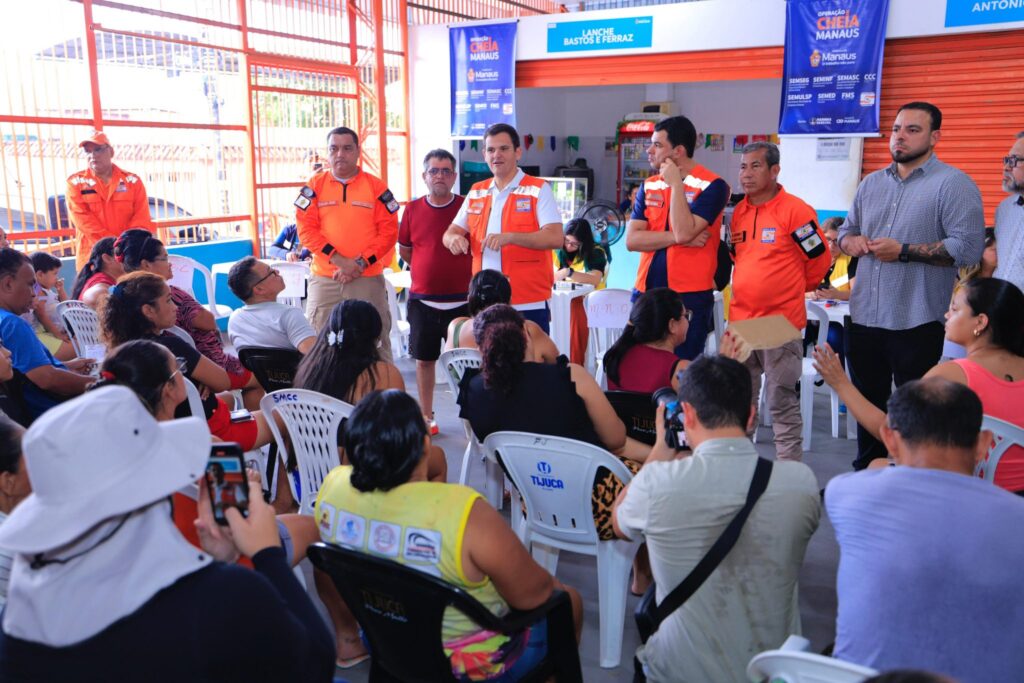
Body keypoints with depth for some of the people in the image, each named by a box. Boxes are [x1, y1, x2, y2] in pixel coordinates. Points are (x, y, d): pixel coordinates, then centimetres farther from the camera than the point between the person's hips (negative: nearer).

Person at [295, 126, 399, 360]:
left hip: (368, 279, -1)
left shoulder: (376, 186, 3)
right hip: (323, 279, 1)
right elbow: (306, 229, -2)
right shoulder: (314, 185, 5)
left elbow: (389, 231, -1)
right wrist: (339, 260, -13)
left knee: (376, 344, 4)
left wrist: (361, 263, -12)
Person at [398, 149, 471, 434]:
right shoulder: (413, 209, 3)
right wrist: (428, 270, 8)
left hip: (461, 300, -2)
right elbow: (404, 250, 14)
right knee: (424, 359, 10)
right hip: (423, 300, 2)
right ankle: (426, 416, 23)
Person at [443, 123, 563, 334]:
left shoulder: (538, 189, -4)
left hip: (528, 306, -5)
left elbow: (555, 238, -15)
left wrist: (510, 237, -28)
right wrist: (454, 238, -11)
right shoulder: (476, 192, 13)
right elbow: (451, 232, 15)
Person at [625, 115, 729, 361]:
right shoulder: (648, 186, 8)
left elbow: (684, 231, -21)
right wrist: (678, 238, -12)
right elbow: (632, 239, -2)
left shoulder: (712, 185, -8)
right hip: (646, 292, 5)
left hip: (690, 296, -5)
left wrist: (676, 183, -14)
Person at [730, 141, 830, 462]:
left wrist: (793, 289, 8)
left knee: (781, 400, 1)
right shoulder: (738, 212, 9)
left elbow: (819, 258, -3)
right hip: (740, 318, 6)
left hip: (780, 320, -6)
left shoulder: (796, 210, -11)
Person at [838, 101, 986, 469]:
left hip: (916, 323, -6)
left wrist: (903, 251, -17)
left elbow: (968, 247, -16)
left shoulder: (954, 184, -7)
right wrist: (852, 241, -2)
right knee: (868, 404, 17)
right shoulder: (872, 183, 14)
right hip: (865, 316, 6)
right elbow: (846, 230, 21)